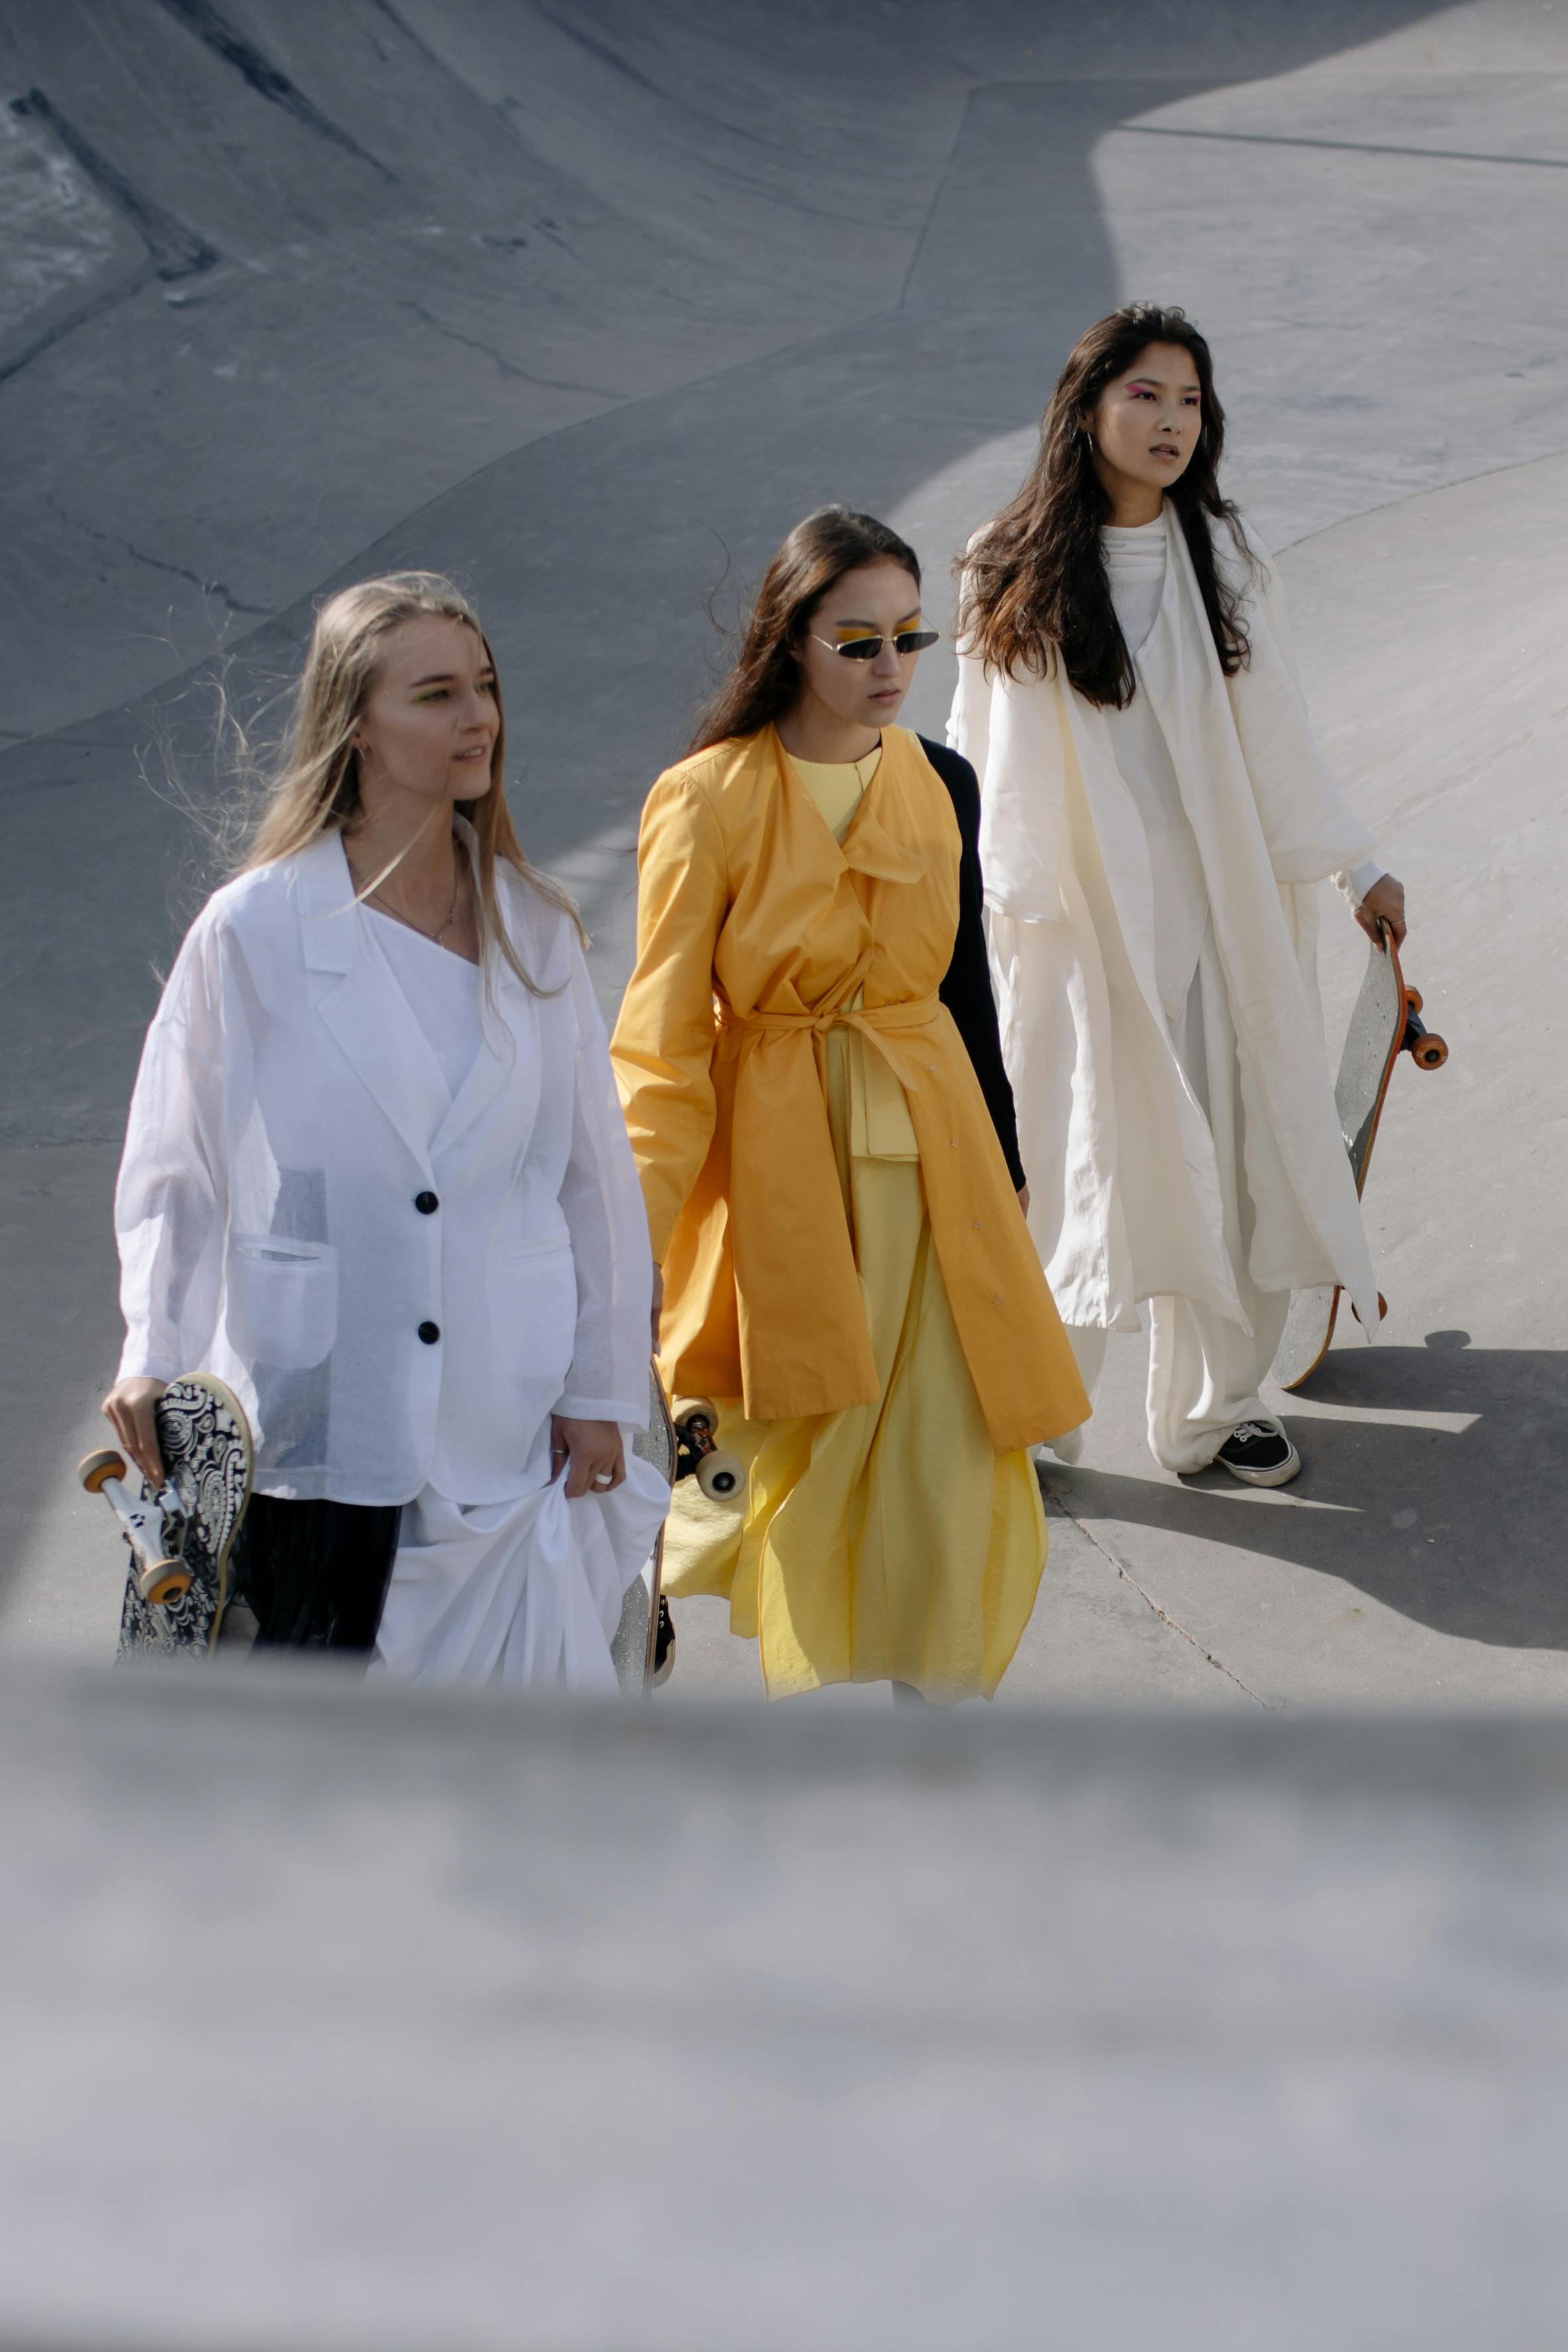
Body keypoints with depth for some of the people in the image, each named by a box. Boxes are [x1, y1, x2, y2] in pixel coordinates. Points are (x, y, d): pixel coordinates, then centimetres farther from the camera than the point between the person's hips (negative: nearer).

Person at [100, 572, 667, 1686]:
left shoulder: (533, 927, 6)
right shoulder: (253, 932, -3)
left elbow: (593, 1170, 10)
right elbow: (175, 1165, 2)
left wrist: (600, 1391, 8)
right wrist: (155, 1358, -9)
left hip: (501, 1430, 3)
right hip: (310, 1428, -2)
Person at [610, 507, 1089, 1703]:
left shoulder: (941, 786, 3)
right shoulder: (709, 803, -11)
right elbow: (663, 1039, -9)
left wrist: (1003, 1178, 15)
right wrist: (638, 1242, -12)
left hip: (927, 1155, 4)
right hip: (777, 1158, -4)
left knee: (958, 1461, 1)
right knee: (794, 1463, 5)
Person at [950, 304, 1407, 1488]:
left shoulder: (1229, 560, 4)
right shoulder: (1015, 576, -4)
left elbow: (1278, 737, 10)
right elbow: (992, 766, -2)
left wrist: (1354, 863, 11)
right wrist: (1003, 914, -6)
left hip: (1219, 909, 3)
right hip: (1081, 915, -3)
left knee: (1231, 1156, 7)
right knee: (1074, 1163, 0)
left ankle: (1215, 1402, 23)